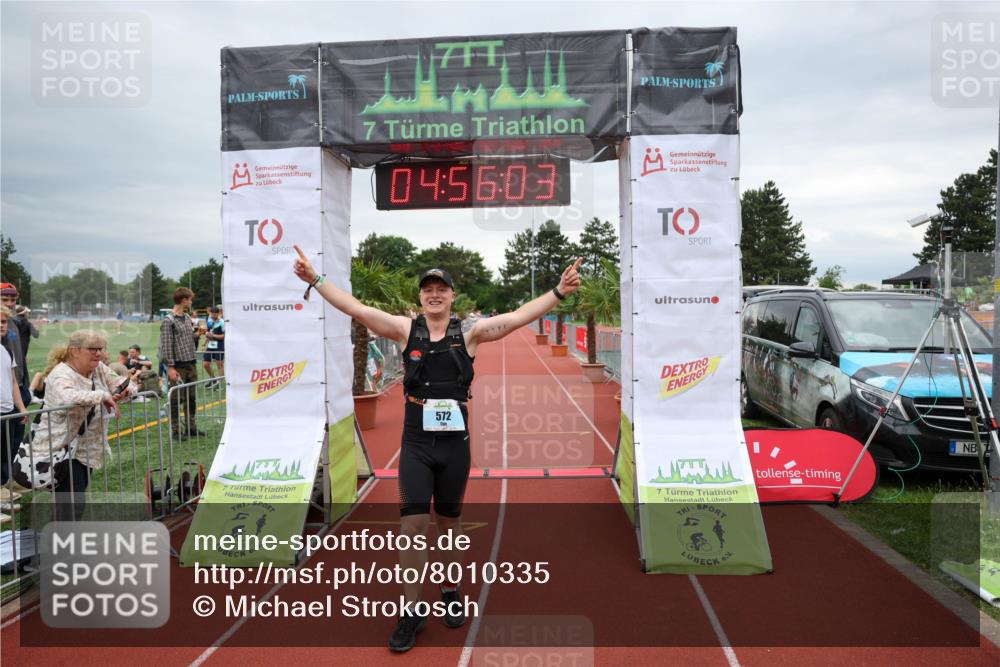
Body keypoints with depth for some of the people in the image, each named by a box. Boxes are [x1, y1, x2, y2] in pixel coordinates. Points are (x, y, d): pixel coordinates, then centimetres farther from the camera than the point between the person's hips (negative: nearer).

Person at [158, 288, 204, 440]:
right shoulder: (168, 321, -10)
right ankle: (175, 431, 7)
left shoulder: (188, 318, 14)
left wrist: (197, 335, 2)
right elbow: (166, 346, -14)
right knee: (176, 399, -1)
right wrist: (170, 367, -17)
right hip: (178, 366, -8)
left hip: (191, 364, 8)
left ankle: (191, 427, 22)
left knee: (192, 398, 13)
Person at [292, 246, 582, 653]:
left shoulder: (469, 333, -2)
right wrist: (315, 280, -11)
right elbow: (355, 309, -5)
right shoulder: (406, 329, 0)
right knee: (413, 525, -3)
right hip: (416, 444, 0)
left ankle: (451, 593, 36)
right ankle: (412, 612, 12)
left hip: (455, 444, 0)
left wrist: (558, 293, -18)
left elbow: (520, 317, -9)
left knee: (449, 523, 15)